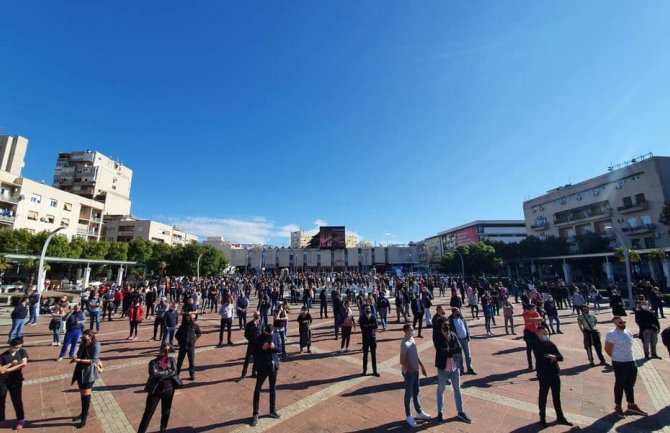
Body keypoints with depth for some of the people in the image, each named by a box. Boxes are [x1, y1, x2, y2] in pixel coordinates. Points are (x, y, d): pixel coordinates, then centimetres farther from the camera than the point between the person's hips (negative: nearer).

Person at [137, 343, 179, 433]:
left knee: (166, 411, 17)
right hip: (155, 391, -3)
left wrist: (160, 374, -18)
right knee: (148, 412, 1)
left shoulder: (172, 360, 0)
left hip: (168, 390, 3)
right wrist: (168, 372, -17)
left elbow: (174, 372, -13)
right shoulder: (153, 362, -7)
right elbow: (154, 374, -23)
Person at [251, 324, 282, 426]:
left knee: (273, 388, 16)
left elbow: (280, 349, -1)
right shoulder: (258, 339, -14)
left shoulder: (276, 337, -7)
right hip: (262, 367, -3)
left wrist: (274, 347, -22)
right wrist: (262, 348, -27)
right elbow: (254, 352, -9)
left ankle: (273, 410, 33)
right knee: (257, 389, 3)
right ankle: (255, 414, 18)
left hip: (273, 366, 3)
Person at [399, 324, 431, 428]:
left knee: (416, 392, 23)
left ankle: (419, 412, 40)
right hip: (409, 373, -8)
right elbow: (402, 362, -25)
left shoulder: (412, 339, -1)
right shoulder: (405, 344, -28)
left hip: (415, 371, 8)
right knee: (409, 394, 10)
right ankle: (408, 416, 27)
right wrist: (411, 371, -14)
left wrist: (422, 366, 13)